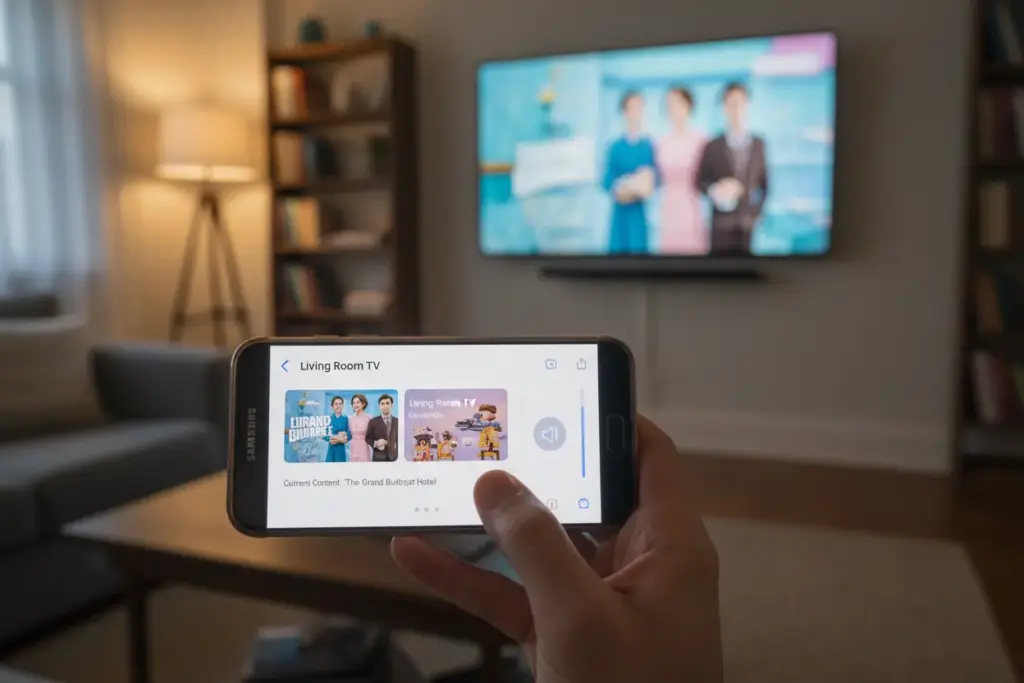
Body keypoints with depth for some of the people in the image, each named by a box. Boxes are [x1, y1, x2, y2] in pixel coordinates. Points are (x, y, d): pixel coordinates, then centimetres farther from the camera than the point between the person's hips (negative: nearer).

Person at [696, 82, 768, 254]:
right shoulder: (712, 146, 3)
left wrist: (759, 211, 5)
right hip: (722, 223, -2)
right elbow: (700, 181, 4)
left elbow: (765, 181, 12)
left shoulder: (759, 144, 10)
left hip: (750, 222, 2)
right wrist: (715, 191, -14)